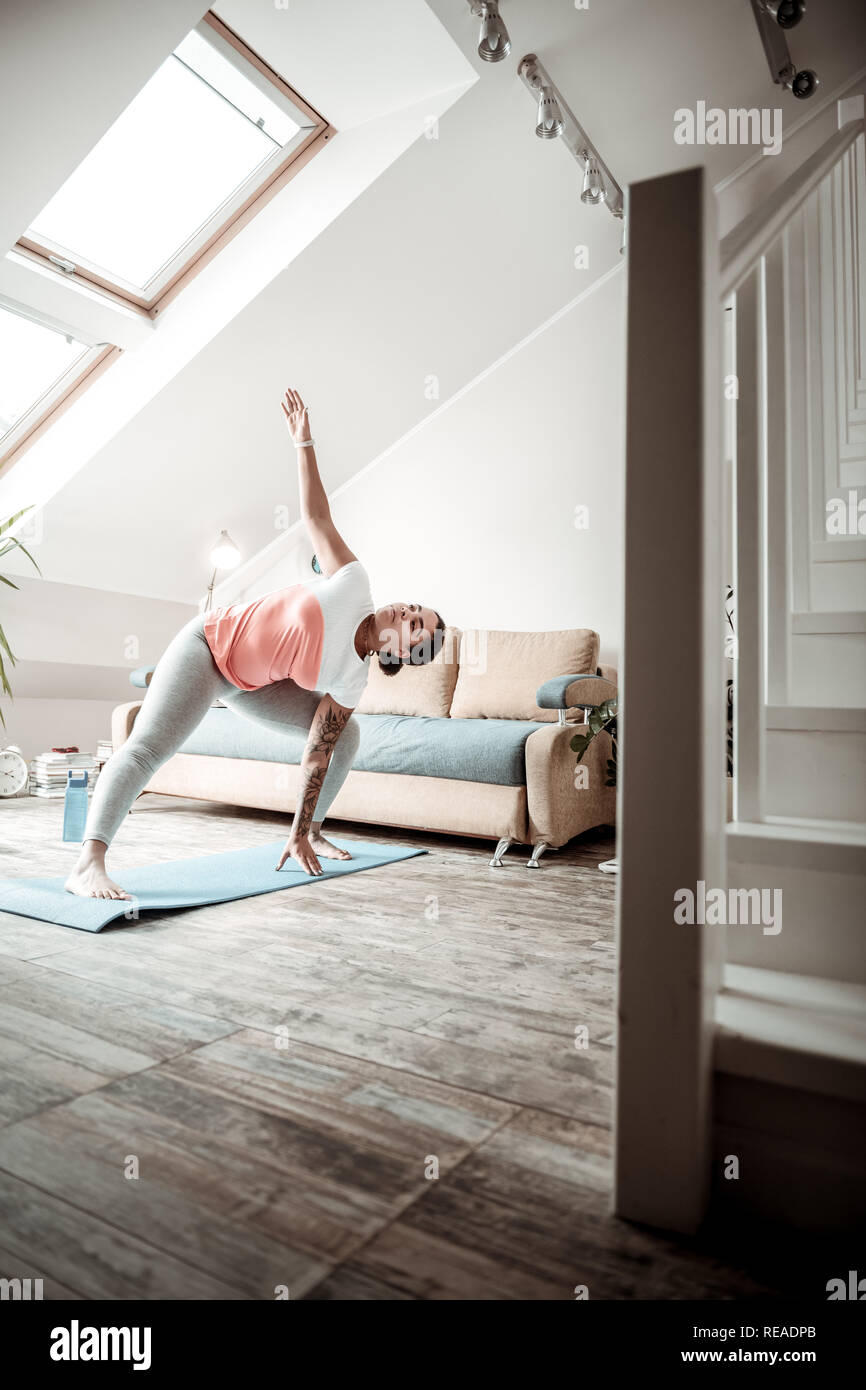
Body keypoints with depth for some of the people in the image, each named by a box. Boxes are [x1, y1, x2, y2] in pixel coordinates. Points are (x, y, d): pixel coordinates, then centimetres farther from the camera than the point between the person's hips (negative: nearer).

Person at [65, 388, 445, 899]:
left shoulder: (351, 683, -11)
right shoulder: (354, 582, -20)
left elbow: (317, 755, -8)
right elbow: (317, 515, -11)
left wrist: (300, 833, -9)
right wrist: (305, 443, -16)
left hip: (252, 683, 5)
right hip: (209, 643, -5)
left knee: (346, 734, -1)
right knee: (149, 746, -26)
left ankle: (314, 833, 14)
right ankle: (89, 866, -30)